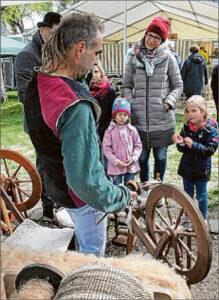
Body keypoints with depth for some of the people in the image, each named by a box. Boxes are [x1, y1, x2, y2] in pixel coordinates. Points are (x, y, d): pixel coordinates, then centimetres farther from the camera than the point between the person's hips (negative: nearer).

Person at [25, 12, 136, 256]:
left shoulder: (36, 84, -8)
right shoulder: (75, 107, -38)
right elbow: (86, 180, -37)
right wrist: (123, 197, -21)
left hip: (55, 182, 9)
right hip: (80, 196, -9)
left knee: (82, 235, 34)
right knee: (93, 251, 16)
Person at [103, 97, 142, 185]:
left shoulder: (132, 130, 1)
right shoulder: (110, 131, -7)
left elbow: (138, 145, 4)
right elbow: (107, 148, -8)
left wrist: (133, 158, -9)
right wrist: (117, 162, -14)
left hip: (131, 165, 2)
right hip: (116, 166, -2)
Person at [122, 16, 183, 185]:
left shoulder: (168, 58, 1)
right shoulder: (134, 57, 6)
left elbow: (178, 86, 6)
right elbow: (126, 86, 11)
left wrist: (169, 102, -8)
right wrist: (131, 105, -1)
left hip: (162, 119, -1)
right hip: (140, 119, 1)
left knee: (161, 156, 9)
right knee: (142, 156, 9)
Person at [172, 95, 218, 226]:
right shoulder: (186, 127, -4)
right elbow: (182, 149, 1)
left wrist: (193, 145, -30)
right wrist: (180, 143, -22)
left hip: (201, 169, -4)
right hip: (187, 166, 5)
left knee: (201, 195, 11)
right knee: (188, 193, 20)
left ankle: (203, 218, 29)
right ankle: (187, 215, 38)